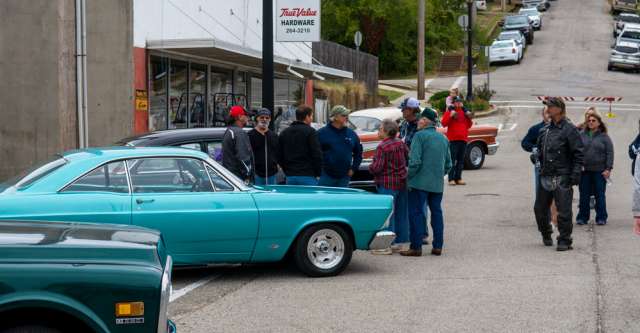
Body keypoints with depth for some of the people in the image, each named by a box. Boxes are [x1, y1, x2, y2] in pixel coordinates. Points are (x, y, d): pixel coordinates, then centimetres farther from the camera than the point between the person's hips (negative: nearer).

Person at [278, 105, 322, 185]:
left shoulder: (284, 133, 12)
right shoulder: (310, 132, -7)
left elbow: (279, 156, 14)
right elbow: (317, 155, -11)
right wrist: (318, 173, -1)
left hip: (290, 177, 6)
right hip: (308, 177, -6)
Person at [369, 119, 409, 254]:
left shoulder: (382, 147, -17)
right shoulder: (400, 143, 5)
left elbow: (377, 167, -19)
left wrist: (370, 167, 1)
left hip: (387, 184, -8)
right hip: (402, 182, 8)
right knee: (401, 213, 13)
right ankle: (398, 242, 21)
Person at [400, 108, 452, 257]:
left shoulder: (420, 136, -10)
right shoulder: (443, 139, 12)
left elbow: (415, 161, -17)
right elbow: (448, 164, 16)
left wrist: (409, 177, -7)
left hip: (420, 183, -6)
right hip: (438, 184, 6)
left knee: (416, 213, -1)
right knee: (437, 213, 12)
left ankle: (416, 247, -2)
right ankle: (438, 246, 14)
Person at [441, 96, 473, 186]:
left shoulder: (464, 111, 14)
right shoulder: (450, 111, 1)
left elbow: (469, 125, 17)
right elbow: (444, 123, -7)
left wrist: (469, 117, 1)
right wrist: (450, 116, -18)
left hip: (463, 139, 5)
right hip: (453, 139, -5)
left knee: (461, 160, 7)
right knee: (452, 159, -8)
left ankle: (458, 178, 11)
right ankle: (451, 179, -8)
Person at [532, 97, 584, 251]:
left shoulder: (569, 129, -6)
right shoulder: (545, 130, 13)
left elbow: (578, 154, -8)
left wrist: (576, 173, -15)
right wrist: (536, 155, 3)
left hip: (562, 178, -7)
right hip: (545, 175, 7)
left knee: (564, 211, -5)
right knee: (540, 209, 13)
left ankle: (564, 240, 4)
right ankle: (546, 234, 33)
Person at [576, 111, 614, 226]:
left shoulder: (604, 137, 3)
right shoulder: (581, 135, 5)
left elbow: (610, 153, 1)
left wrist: (608, 169, -7)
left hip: (599, 171, -1)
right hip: (584, 170, 1)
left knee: (600, 195, 3)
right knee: (584, 195, 5)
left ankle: (601, 218, 10)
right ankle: (582, 217, 13)